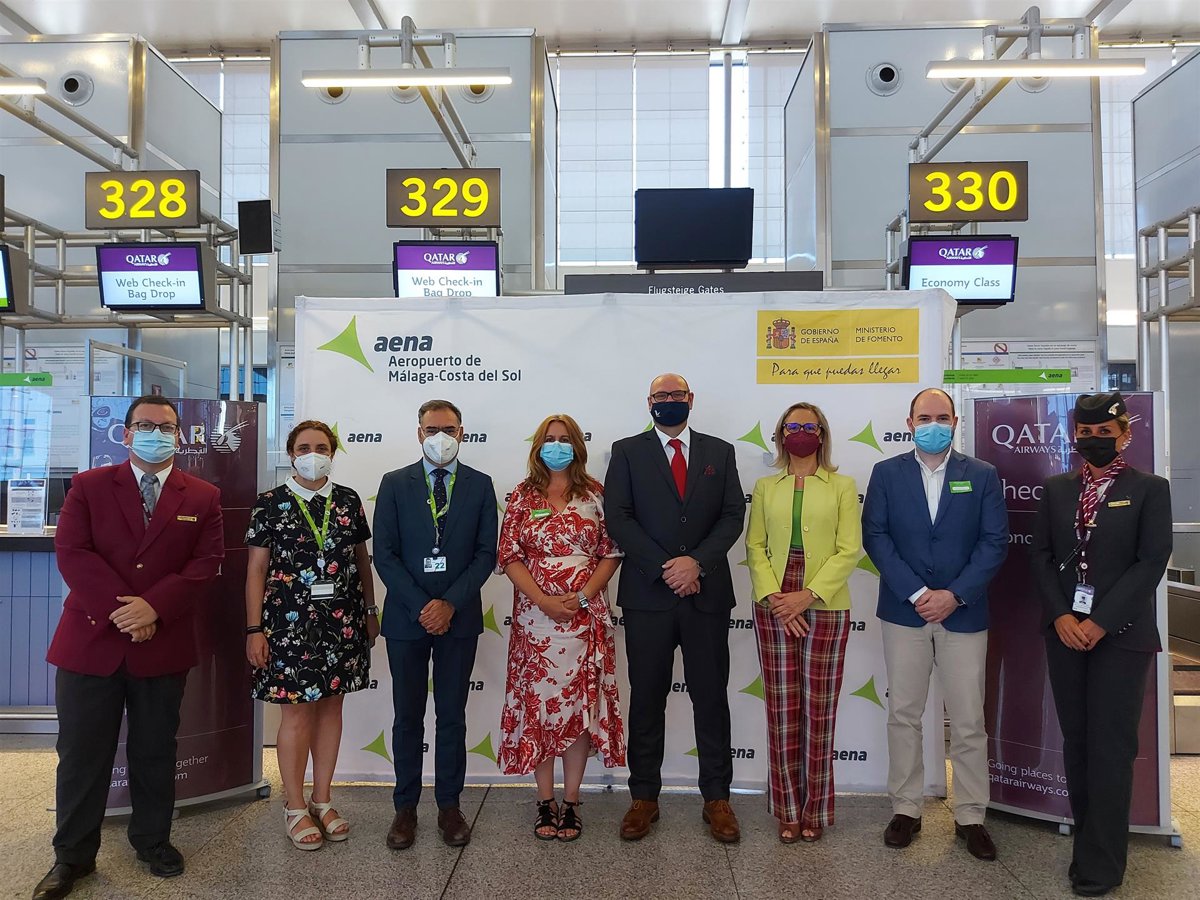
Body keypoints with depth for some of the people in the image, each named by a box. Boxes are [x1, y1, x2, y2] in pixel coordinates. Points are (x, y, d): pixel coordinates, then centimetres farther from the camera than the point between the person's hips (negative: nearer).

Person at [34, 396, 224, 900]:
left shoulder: (202, 497, 5)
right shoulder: (88, 486, 4)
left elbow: (207, 562, -3)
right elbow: (71, 553, -6)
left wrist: (154, 607, -17)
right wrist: (121, 609, -16)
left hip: (163, 645, 1)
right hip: (91, 639, 0)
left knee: (155, 751, 13)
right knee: (81, 753, 8)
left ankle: (153, 840, 30)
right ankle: (73, 855, 24)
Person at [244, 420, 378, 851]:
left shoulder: (348, 501, 6)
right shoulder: (271, 504, -2)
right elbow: (256, 569, -2)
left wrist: (370, 611, 10)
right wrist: (254, 629, -5)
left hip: (342, 618, 3)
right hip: (291, 620, -3)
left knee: (331, 705, 10)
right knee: (296, 712, 2)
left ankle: (322, 800, 25)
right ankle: (295, 808, 19)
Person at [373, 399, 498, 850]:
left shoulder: (480, 485, 4)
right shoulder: (395, 484, 2)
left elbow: (486, 553, -1)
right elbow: (384, 554, -3)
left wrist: (450, 603, -12)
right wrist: (420, 606, -12)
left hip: (459, 616, 0)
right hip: (406, 617, 0)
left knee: (452, 715, 9)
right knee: (408, 716, 9)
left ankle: (449, 806, 20)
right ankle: (405, 808, 21)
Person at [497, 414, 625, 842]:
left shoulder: (594, 494, 3)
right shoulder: (523, 495, 4)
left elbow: (611, 553, 1)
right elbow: (509, 556, -1)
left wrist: (583, 596, -12)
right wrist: (543, 600, -13)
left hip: (585, 615, 0)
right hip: (534, 615, 0)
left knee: (581, 703, 4)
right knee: (537, 704, 5)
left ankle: (571, 802, 18)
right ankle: (545, 802, 19)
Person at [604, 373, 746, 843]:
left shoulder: (720, 452, 10)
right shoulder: (627, 451, 5)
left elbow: (733, 515, 2)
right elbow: (618, 517, -5)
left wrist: (696, 562, -12)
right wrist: (663, 568, -13)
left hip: (707, 593, 1)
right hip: (647, 594, -1)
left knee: (711, 697, 8)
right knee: (646, 699, 8)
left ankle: (717, 798, 21)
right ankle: (644, 798, 21)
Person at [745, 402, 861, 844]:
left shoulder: (842, 487, 5)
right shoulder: (765, 487, 10)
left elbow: (849, 550, -3)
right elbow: (754, 547, 5)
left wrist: (809, 595, -13)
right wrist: (773, 598, -10)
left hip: (825, 608, -1)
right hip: (774, 608, 2)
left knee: (819, 708, 4)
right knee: (781, 708, 5)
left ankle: (816, 810, 18)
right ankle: (787, 809, 17)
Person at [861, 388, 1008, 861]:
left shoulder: (982, 475, 4)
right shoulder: (887, 473, 3)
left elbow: (994, 542, -2)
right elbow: (874, 536, -3)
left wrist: (954, 595, -13)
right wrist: (917, 593, -12)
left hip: (963, 612, 0)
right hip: (904, 610, 0)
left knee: (968, 721, 5)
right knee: (903, 715, 7)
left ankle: (971, 816, 20)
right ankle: (906, 809, 20)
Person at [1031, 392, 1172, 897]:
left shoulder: (1149, 489, 0)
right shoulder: (1056, 489, 10)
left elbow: (1151, 562, -8)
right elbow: (1042, 554, 6)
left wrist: (1100, 622, -14)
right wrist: (1061, 616, -8)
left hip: (1121, 634, -3)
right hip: (1065, 631, 4)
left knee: (1110, 746, 0)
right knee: (1076, 740, 9)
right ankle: (1088, 842, 22)